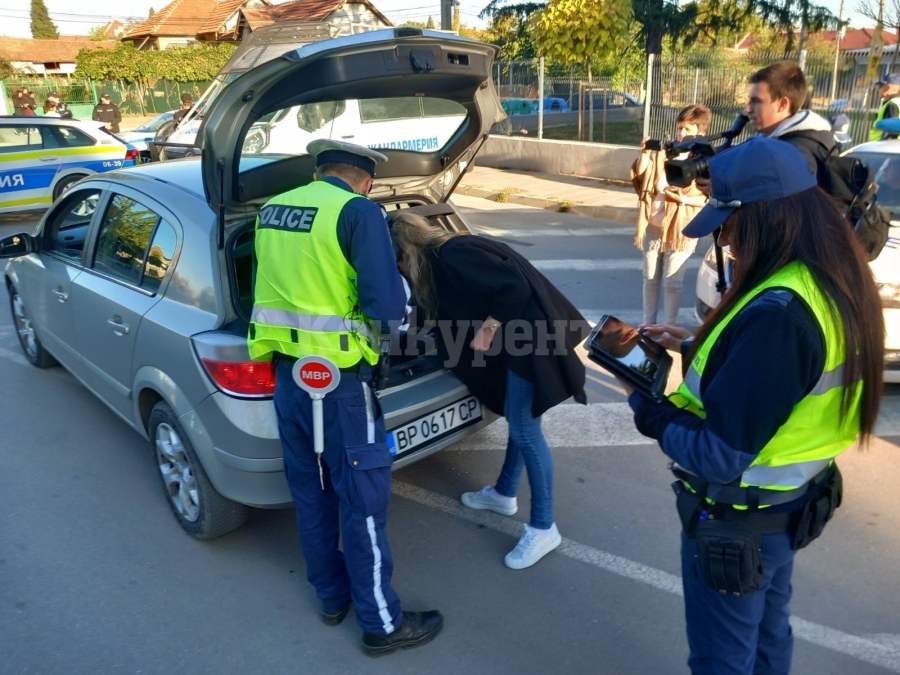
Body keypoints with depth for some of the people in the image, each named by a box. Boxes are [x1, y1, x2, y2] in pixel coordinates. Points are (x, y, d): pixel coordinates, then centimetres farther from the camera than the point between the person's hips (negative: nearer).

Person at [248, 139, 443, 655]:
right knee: (364, 499, 6)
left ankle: (333, 596, 38)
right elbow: (388, 306, -19)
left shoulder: (272, 209, 9)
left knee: (310, 489, 20)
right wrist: (396, 286, 3)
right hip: (338, 379, -7)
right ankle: (383, 624, 22)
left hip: (285, 370, 8)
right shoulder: (358, 210, -13)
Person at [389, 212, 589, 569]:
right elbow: (460, 309, 25)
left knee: (525, 430, -3)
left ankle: (543, 528, 8)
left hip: (529, 338, -10)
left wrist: (488, 327, -16)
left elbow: (516, 286, -24)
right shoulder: (445, 255, 12)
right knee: (518, 422, 21)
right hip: (517, 337, 10)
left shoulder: (452, 257, -19)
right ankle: (504, 494, 38)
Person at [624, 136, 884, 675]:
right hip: (790, 501, 9)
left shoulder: (778, 311, -34)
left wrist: (645, 404, -16)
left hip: (740, 521, -9)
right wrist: (696, 347, 4)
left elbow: (718, 456, -30)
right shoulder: (832, 283, -4)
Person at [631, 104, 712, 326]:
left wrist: (684, 199, -23)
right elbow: (640, 175, -1)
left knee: (672, 283, 1)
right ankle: (648, 323, 27)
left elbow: (708, 198, -8)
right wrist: (645, 153, -15)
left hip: (681, 229, -4)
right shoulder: (663, 153, 5)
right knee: (650, 278, 13)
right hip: (653, 226, 4)